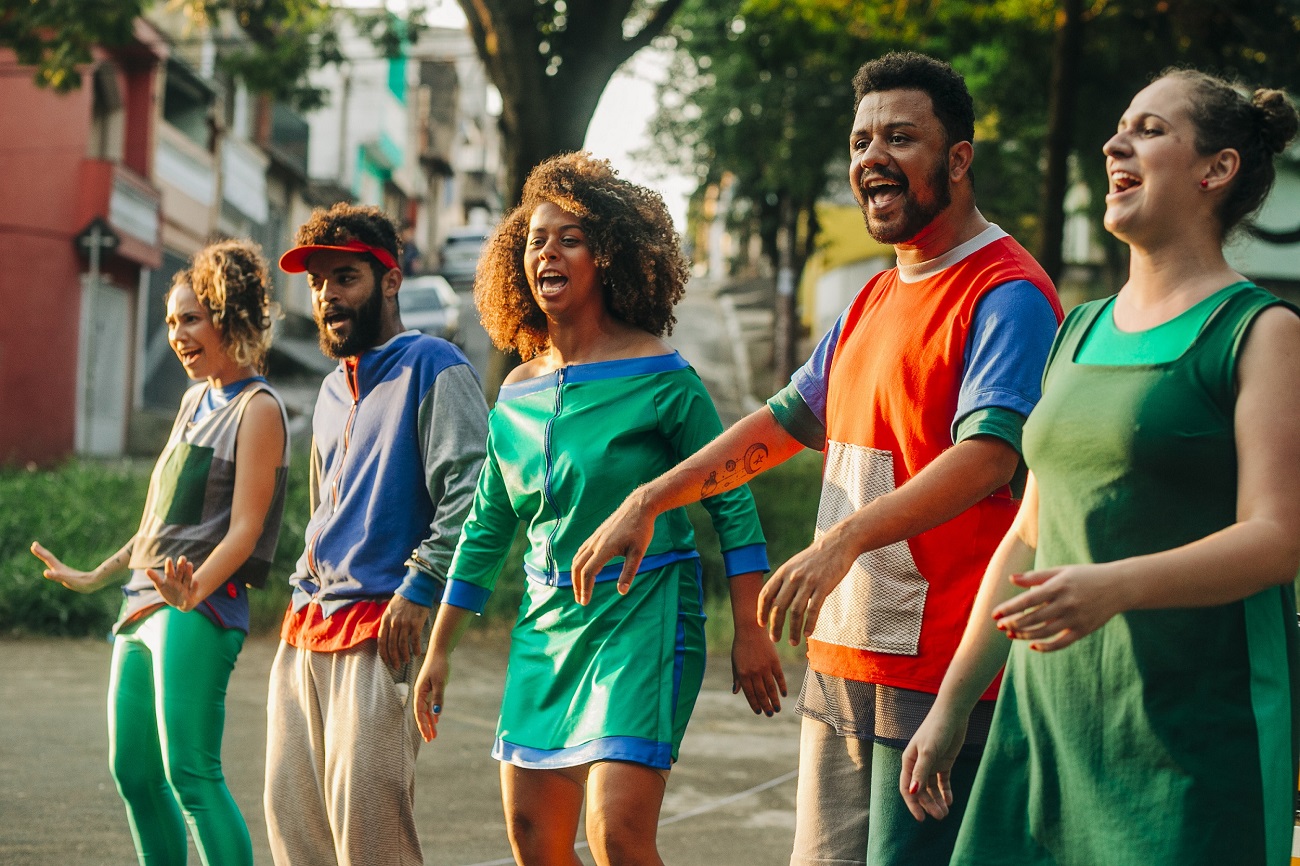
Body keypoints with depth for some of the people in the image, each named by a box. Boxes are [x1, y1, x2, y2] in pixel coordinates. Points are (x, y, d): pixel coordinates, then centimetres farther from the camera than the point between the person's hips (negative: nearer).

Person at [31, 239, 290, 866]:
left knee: (190, 774, -16)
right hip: (142, 605, 9)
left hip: (199, 610, -9)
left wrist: (192, 591, -33)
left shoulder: (257, 409, -7)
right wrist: (94, 578, 33)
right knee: (133, 773, 9)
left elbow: (244, 526, -17)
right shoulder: (195, 399, 18)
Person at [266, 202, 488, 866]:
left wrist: (419, 589, -19)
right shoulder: (332, 391, 23)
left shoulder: (431, 366, -3)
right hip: (305, 633, 9)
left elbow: (469, 491, -14)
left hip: (381, 623, -8)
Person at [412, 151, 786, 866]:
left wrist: (750, 633, -10)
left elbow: (732, 505, -6)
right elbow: (486, 529, 16)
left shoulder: (659, 377, -8)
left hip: (644, 615, -6)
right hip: (547, 622, 6)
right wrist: (439, 651, 17)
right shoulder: (517, 391, 8)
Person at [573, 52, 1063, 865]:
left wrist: (846, 538, -36)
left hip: (939, 668, -9)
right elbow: (788, 420, 25)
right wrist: (647, 502, 18)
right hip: (838, 655, 9)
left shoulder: (1007, 294, -11)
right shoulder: (875, 300, 19)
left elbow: (988, 455, -24)